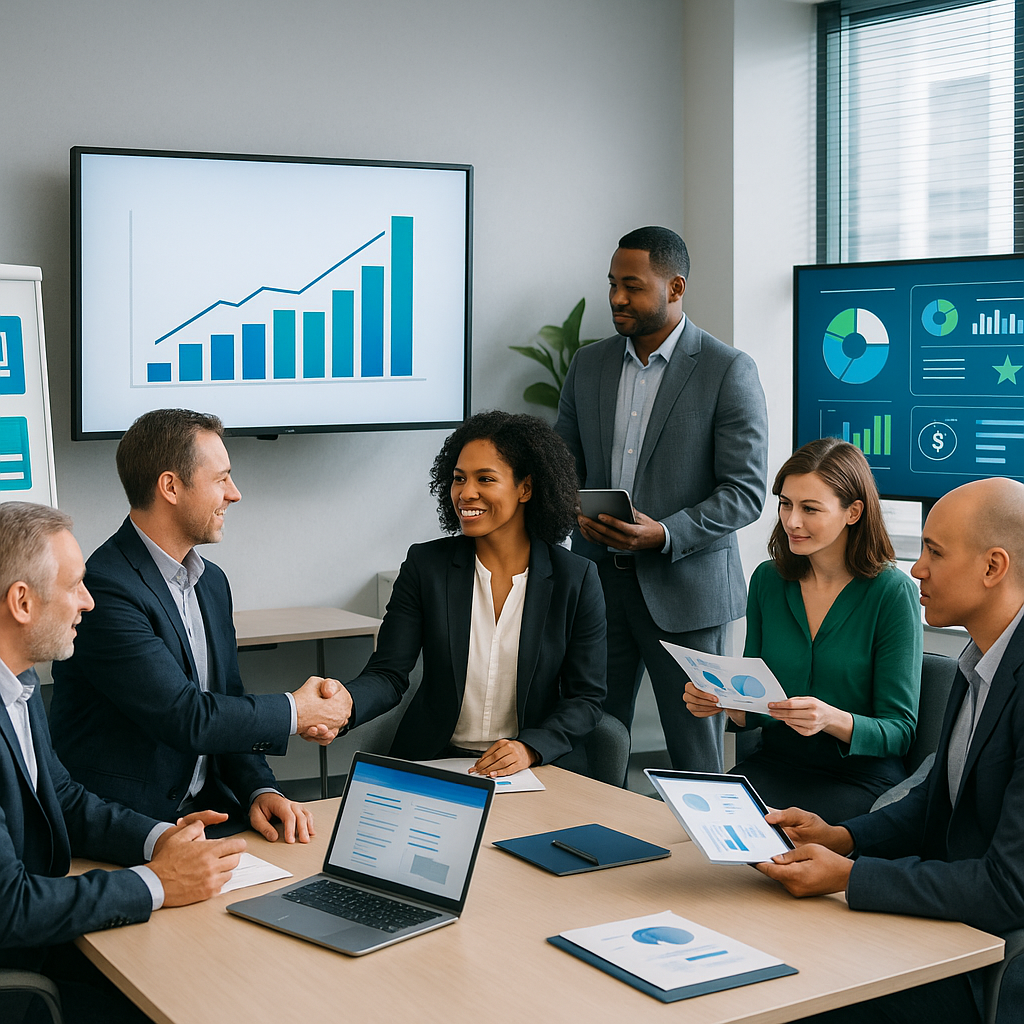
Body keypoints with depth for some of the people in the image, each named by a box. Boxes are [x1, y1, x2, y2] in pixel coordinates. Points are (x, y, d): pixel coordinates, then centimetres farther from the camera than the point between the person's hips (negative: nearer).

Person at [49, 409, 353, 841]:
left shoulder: (212, 582, 13)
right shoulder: (104, 589, -18)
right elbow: (185, 718, -22)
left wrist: (260, 789, -4)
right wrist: (296, 712, -8)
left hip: (204, 809, 8)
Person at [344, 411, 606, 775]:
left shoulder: (576, 579, -1)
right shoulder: (425, 565, 1)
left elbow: (586, 697, 1)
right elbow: (388, 673, -5)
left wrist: (530, 748, -16)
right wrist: (345, 705, -28)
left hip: (534, 766, -1)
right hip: (434, 760, 1)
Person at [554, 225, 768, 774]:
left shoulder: (729, 370, -7)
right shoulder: (588, 363, 10)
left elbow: (746, 491, -9)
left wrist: (664, 534, -21)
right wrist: (578, 512, -6)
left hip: (684, 588, -4)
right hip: (598, 578, 4)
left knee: (695, 760, 3)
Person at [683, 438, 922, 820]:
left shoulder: (892, 591, -9)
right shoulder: (768, 580, 5)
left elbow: (899, 732, -9)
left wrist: (832, 719, -28)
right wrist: (723, 701, -11)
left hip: (860, 774, -4)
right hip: (774, 762, 4)